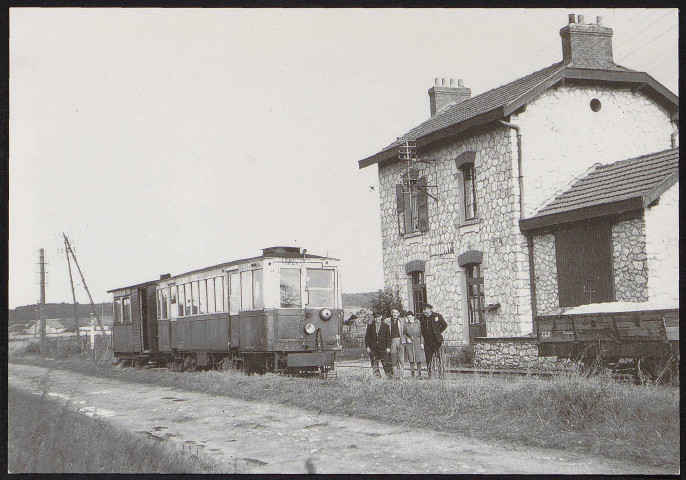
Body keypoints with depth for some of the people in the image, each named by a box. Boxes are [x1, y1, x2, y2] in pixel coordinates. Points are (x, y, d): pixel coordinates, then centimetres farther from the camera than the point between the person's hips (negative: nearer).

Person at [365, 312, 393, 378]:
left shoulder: (385, 326, 6)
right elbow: (367, 337, 9)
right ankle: (377, 376, 10)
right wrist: (367, 346, 0)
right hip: (373, 348, 2)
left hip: (382, 347, -2)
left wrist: (388, 347, -3)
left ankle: (389, 375, 1)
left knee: (386, 362, -5)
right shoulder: (370, 326, 9)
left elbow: (388, 337, 5)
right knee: (374, 363, 2)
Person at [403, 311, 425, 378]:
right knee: (411, 359, 1)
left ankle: (419, 374, 10)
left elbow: (421, 334, 5)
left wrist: (422, 343, 0)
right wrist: (407, 338, -8)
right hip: (410, 343, 0)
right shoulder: (406, 325, 3)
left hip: (418, 343, 0)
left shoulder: (418, 324, 3)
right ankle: (412, 374, 8)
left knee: (419, 359, 0)